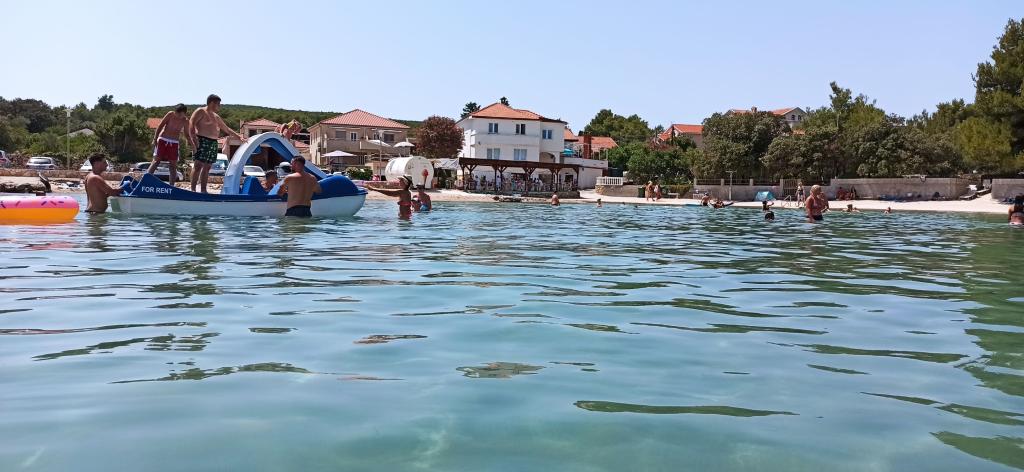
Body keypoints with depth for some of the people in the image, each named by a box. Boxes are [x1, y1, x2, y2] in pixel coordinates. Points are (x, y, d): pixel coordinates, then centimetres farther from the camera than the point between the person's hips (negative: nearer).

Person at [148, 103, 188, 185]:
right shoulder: (170, 114, -9)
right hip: (163, 140, -2)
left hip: (174, 143, 2)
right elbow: (160, 126, -6)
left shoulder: (185, 121, -1)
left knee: (173, 165, 1)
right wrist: (155, 139, -10)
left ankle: (171, 186, 4)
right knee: (156, 160, -11)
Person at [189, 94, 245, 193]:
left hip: (213, 143, 8)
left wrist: (239, 137, 22)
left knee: (207, 167, 6)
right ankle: (193, 189, -12)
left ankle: (203, 190, 9)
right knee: (198, 165, -11)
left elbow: (227, 129, 29)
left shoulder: (216, 116, 24)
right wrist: (193, 137, -24)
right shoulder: (200, 111, 0)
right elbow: (191, 123, -12)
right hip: (202, 141, -8)